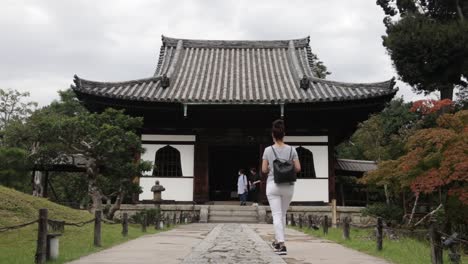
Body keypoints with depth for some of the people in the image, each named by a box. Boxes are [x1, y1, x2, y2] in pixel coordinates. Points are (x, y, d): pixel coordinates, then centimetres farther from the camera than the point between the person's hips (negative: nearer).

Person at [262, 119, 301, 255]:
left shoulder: (268, 150, -5)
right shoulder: (291, 149, -1)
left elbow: (264, 170, -4)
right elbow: (298, 168, -3)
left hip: (273, 185, -2)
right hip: (288, 186, 2)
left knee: (277, 215, -3)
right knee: (282, 214, 18)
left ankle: (282, 244, -16)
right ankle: (277, 241, 30)